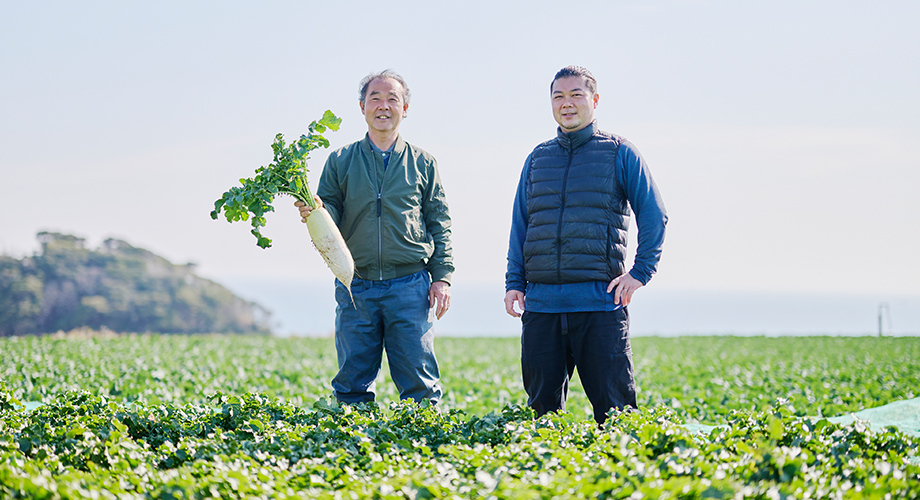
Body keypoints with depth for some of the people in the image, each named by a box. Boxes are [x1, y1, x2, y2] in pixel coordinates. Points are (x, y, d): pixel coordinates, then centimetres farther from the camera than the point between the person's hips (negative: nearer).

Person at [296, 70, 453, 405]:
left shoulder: (423, 163, 9)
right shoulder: (341, 161, 9)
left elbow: (439, 224, 10)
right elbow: (330, 215, 6)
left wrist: (442, 277, 1)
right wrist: (315, 211, -18)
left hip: (410, 287, -1)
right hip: (355, 286, 1)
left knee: (419, 384, -1)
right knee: (352, 385, 5)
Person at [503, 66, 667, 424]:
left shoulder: (619, 154, 6)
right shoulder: (537, 159, 17)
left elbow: (654, 215, 4)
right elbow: (520, 226, 18)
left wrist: (641, 272, -7)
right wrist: (514, 282, 7)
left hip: (600, 301, -4)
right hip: (541, 303, 4)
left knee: (613, 405, -4)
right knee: (542, 405, 7)